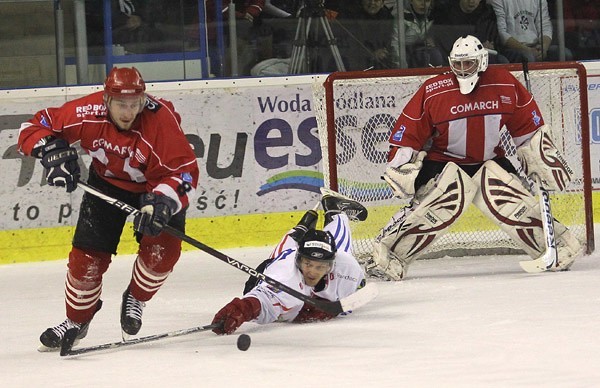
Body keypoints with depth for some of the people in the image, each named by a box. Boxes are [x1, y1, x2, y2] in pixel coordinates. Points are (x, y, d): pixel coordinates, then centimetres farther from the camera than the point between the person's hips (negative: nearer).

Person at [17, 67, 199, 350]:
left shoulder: (161, 120, -34)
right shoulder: (87, 112, -28)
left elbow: (184, 171, -32)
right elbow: (34, 127, -17)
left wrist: (163, 200, -49)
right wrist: (52, 150, -37)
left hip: (154, 185, -2)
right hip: (106, 183, 2)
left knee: (162, 246, -20)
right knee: (88, 254, -5)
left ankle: (135, 300, 10)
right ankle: (77, 321, 18)